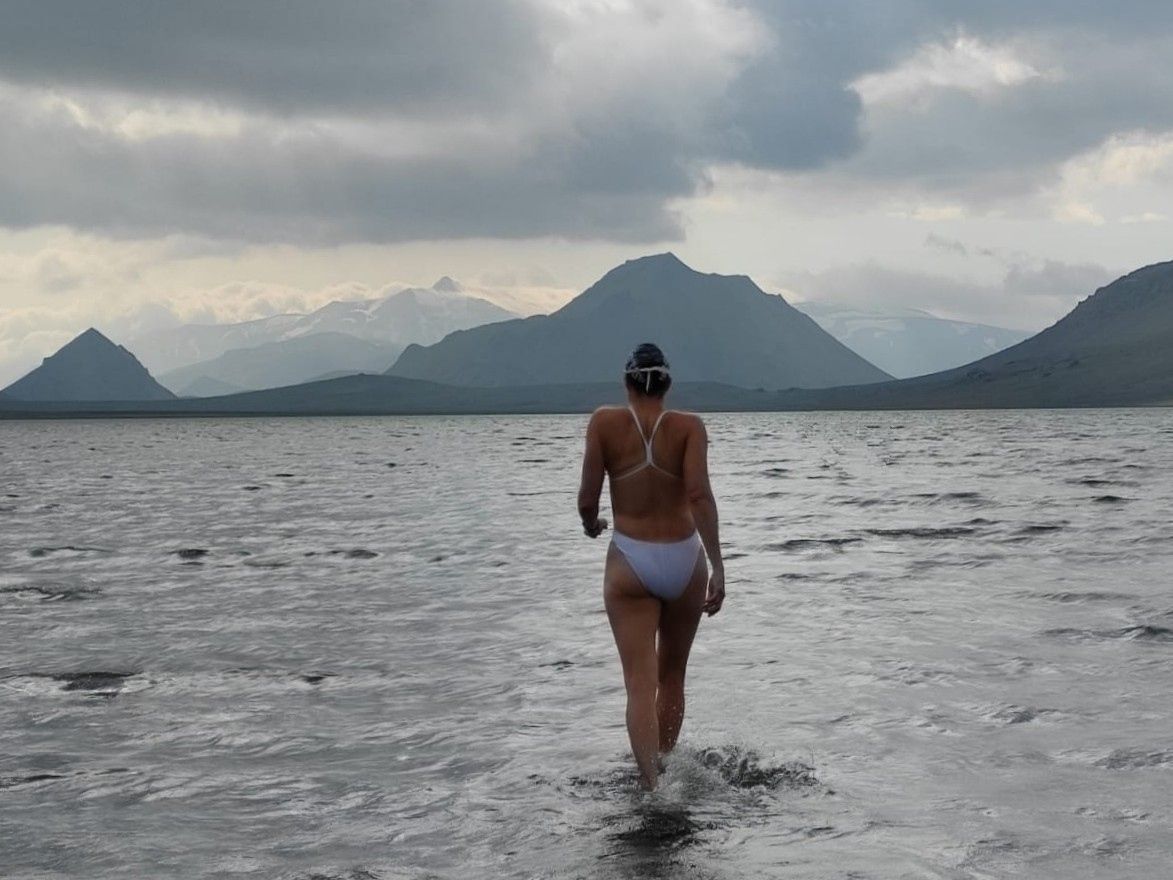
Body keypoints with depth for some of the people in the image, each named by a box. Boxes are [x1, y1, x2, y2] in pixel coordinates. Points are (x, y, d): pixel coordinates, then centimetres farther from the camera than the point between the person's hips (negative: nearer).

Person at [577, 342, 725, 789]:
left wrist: (591, 524, 19)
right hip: (684, 560, 2)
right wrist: (717, 567, -19)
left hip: (630, 563, -2)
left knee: (640, 684, -5)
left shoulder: (605, 422, -4)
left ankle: (652, 788, -20)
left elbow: (587, 500, -4)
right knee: (672, 677, 20)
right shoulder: (689, 426, -4)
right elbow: (699, 494, -17)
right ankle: (666, 773, 31)